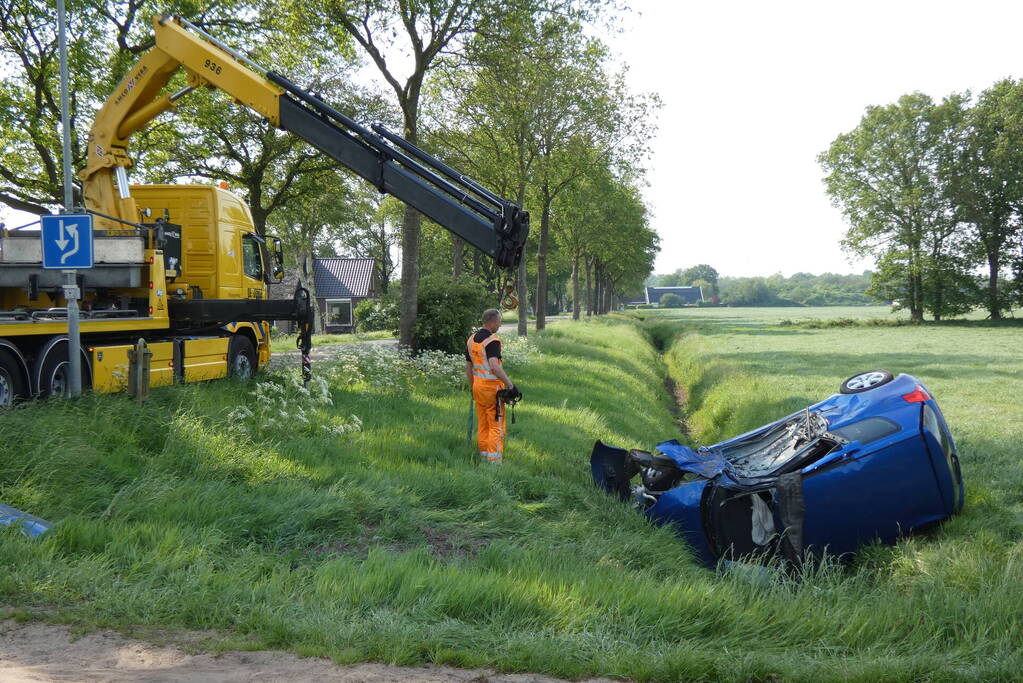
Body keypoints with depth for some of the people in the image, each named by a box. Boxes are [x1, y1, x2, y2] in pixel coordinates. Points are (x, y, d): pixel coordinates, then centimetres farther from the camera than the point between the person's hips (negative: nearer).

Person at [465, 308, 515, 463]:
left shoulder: (471, 339, 9)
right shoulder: (492, 340, -17)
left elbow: (468, 366, 14)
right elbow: (494, 365, -29)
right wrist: (509, 383, -22)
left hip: (477, 385, 8)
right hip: (492, 386, -7)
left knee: (482, 424, 13)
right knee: (497, 425, -2)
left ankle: (484, 455, 17)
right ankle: (494, 460, -3)